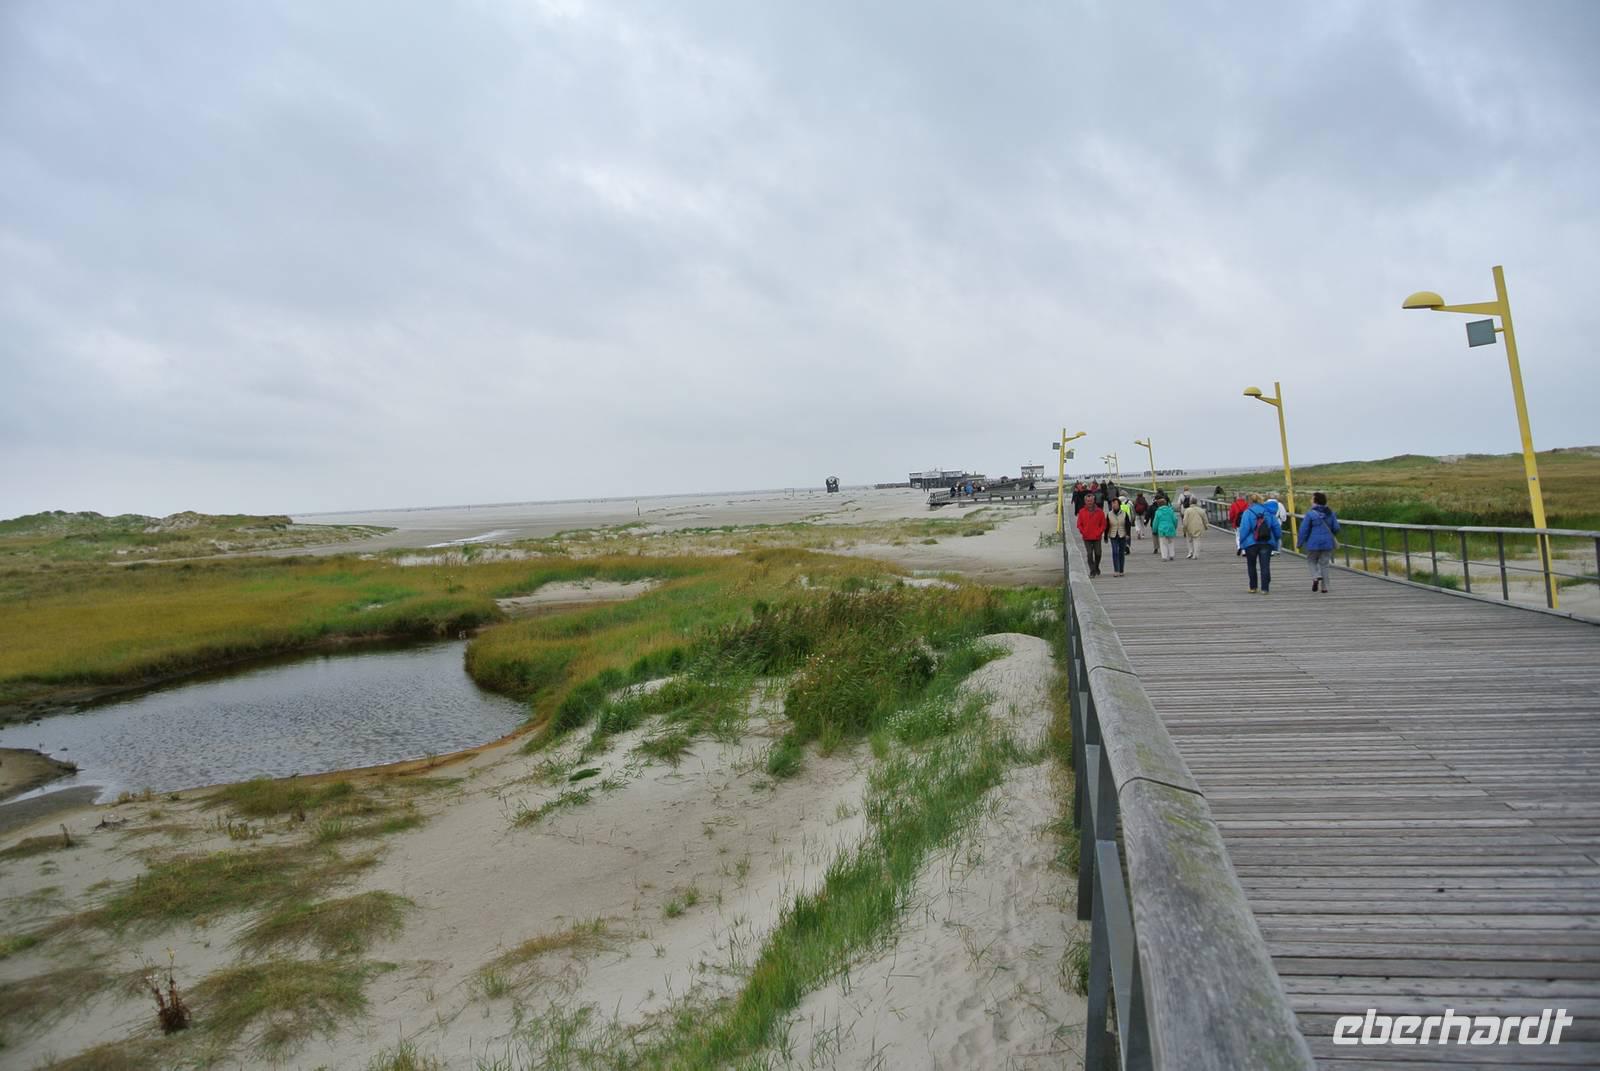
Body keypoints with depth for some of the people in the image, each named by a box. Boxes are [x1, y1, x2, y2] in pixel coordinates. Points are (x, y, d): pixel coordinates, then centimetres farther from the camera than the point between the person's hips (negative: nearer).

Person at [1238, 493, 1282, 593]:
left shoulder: (1247, 513, -7)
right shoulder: (1269, 512, 4)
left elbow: (1244, 529, -12)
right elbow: (1277, 527, 4)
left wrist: (1241, 542, -5)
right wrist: (1276, 541, 13)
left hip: (1251, 543, -2)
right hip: (1266, 543, 2)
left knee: (1251, 566, 12)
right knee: (1265, 566, 3)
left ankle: (1253, 587, 17)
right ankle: (1265, 588, -2)